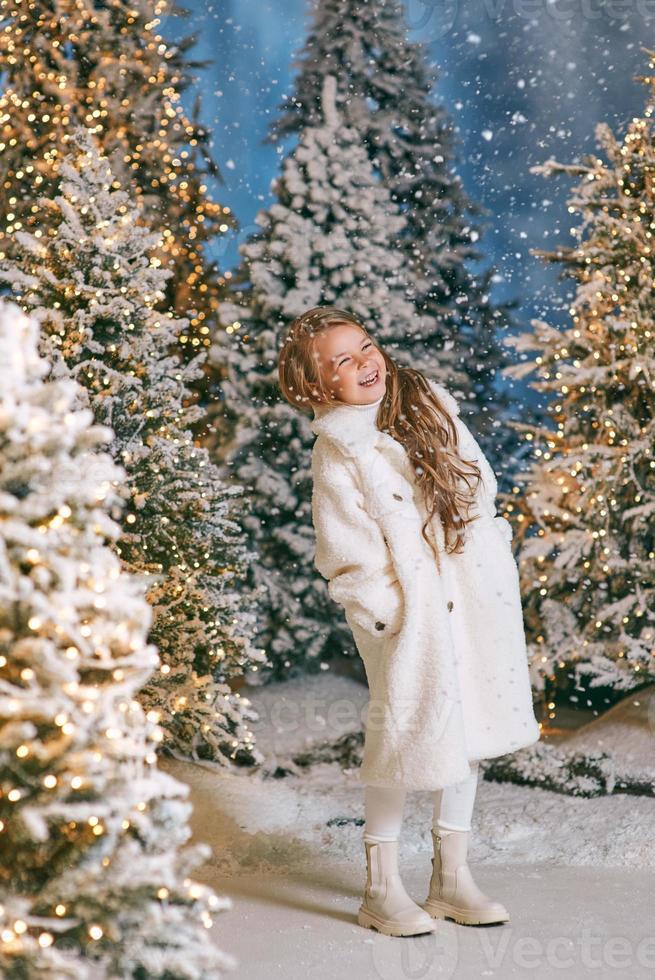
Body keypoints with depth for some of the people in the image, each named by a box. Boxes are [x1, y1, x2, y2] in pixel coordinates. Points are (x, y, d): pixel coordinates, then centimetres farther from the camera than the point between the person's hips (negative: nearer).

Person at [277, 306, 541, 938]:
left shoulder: (430, 403, 6)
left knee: (467, 731, 13)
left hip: (477, 598, 6)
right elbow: (346, 554, -13)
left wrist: (496, 557, 8)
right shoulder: (337, 453, -12)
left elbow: (479, 483, 13)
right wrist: (387, 615, -17)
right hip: (412, 613, -6)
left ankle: (451, 877, 27)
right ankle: (381, 889, 15)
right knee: (407, 734, -2)